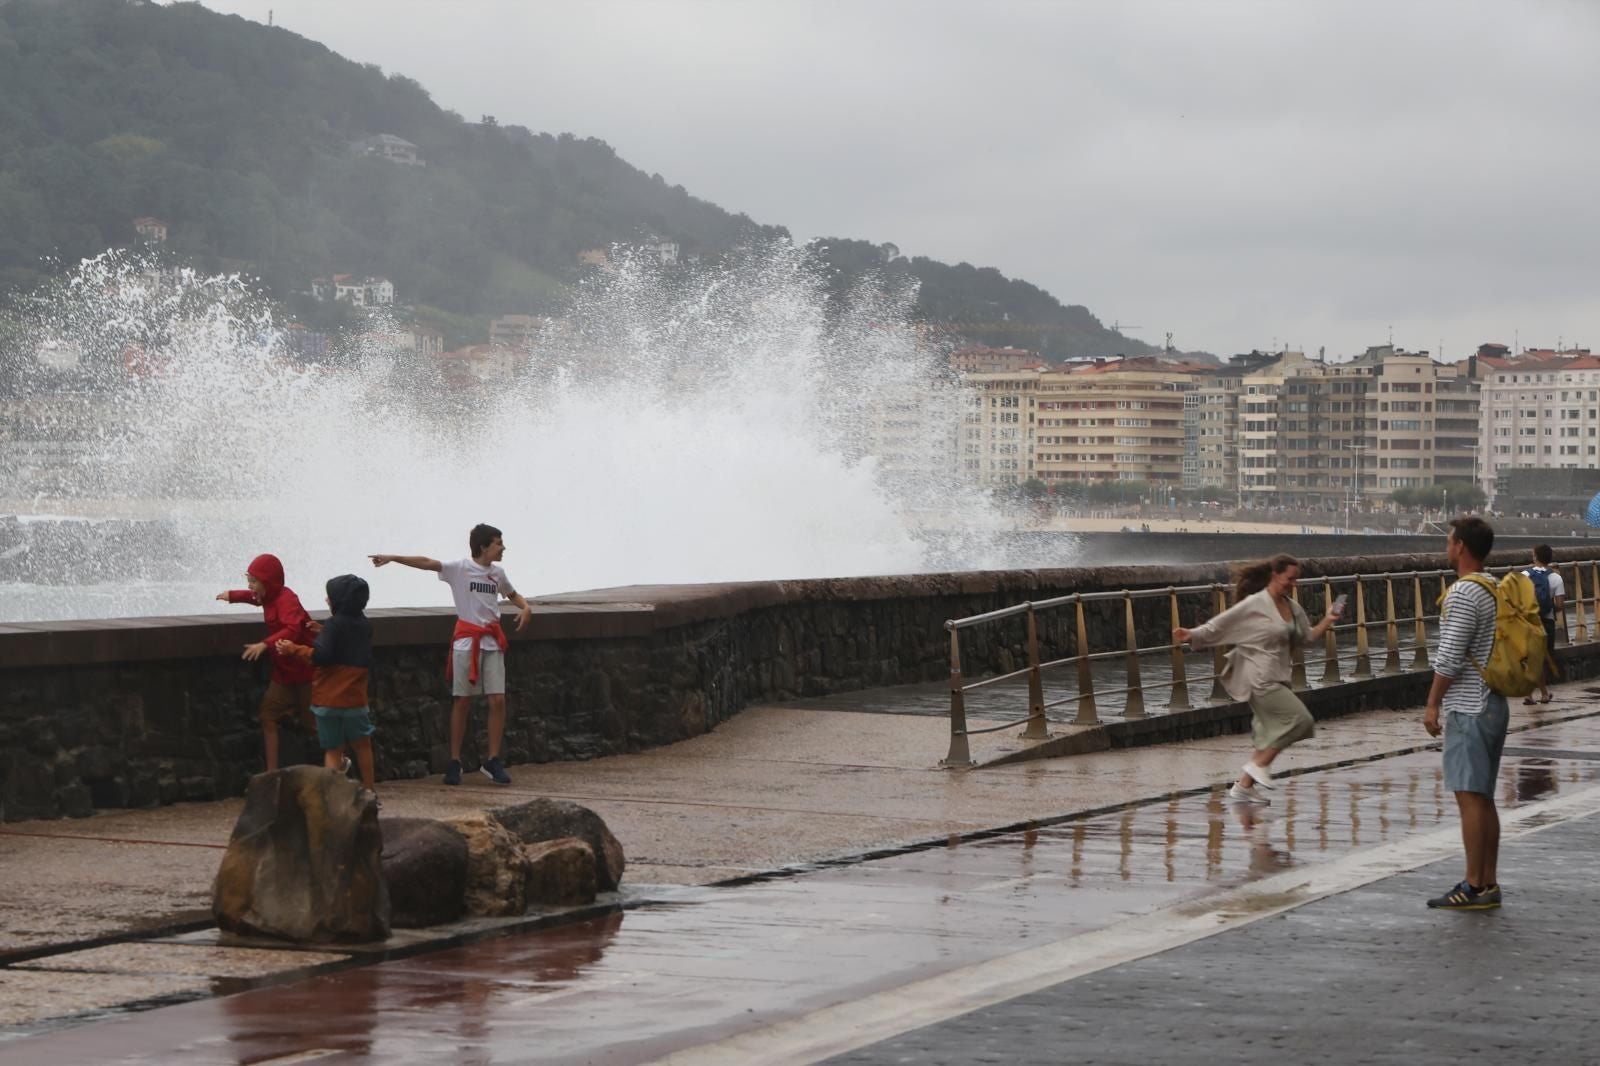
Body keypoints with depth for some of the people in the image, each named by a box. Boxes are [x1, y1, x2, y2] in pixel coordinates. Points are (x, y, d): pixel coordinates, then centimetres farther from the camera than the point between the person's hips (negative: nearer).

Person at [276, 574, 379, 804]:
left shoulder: (334, 624, -11)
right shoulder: (365, 626, 8)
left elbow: (321, 656, -21)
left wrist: (293, 649, -11)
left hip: (329, 700, -4)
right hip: (356, 699, 4)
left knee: (333, 750, 4)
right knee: (362, 745, 19)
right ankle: (369, 792, 24)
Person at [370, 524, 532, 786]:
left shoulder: (498, 572, 8)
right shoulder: (460, 568, -8)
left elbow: (512, 594, 26)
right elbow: (426, 563, -19)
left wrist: (525, 607, 4)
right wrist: (392, 558, -29)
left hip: (492, 641, 4)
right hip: (466, 641, -4)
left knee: (497, 700, -4)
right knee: (462, 701, 1)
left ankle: (493, 761, 5)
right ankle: (455, 762, 9)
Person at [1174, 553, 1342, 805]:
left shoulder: (1292, 608, 11)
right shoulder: (1255, 605, -13)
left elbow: (1307, 636, 20)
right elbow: (1220, 624, -11)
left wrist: (1327, 621, 6)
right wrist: (1191, 635, -19)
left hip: (1276, 678, 9)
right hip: (1259, 678, -9)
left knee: (1272, 733, 11)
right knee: (1300, 719, -15)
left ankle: (1243, 787, 17)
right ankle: (1258, 765, -7)